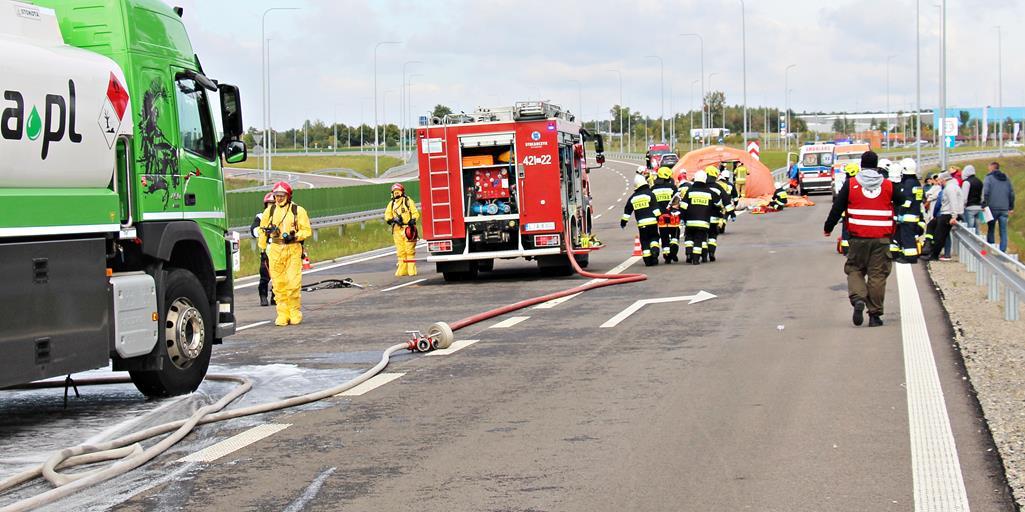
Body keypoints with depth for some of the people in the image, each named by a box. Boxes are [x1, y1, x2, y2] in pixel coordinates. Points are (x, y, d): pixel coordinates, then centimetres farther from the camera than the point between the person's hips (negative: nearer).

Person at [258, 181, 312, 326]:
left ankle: (295, 313, 3)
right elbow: (263, 231, 18)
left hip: (293, 250, -2)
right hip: (275, 250, 2)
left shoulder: (298, 211, 3)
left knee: (293, 282, -8)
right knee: (278, 283, -1)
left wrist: (294, 236, -14)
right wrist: (263, 250, 15)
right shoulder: (269, 211, 10)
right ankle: (282, 314, 5)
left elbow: (307, 231, 3)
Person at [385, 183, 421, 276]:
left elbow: (415, 213, 2)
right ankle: (402, 270, 8)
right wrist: (393, 219, -9)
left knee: (410, 250, -7)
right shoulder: (391, 204, 15)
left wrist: (412, 220, -17)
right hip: (397, 229, 4)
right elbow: (387, 216, 11)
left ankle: (412, 270, -7)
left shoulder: (408, 201, 4)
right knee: (400, 251, 4)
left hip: (408, 229, -4)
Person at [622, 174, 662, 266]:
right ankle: (655, 249, -16)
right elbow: (655, 208, -6)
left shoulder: (633, 198, 9)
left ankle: (648, 260, 3)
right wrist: (658, 218, 1)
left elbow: (627, 211, 15)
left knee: (644, 241, 7)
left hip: (641, 223, 2)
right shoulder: (649, 194, -2)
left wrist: (623, 221, 25)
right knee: (654, 237, 12)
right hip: (652, 221, -2)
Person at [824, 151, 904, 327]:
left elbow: (837, 208, 4)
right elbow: (902, 202, 18)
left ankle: (858, 299, -13)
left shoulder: (850, 185, 1)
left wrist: (828, 228, 15)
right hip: (881, 239, 1)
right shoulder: (888, 185, 4)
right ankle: (875, 314, 6)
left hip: (858, 238, -1)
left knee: (854, 269, 13)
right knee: (877, 274, 5)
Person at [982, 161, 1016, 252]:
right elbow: (1011, 193, 13)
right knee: (1003, 232, 4)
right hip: (1004, 209, 3)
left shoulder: (989, 178, -3)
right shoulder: (1006, 178, 12)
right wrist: (1011, 207, 17)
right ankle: (1002, 251, -1)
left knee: (991, 230, 6)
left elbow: (985, 192, -13)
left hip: (993, 208, -3)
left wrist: (984, 205, -11)